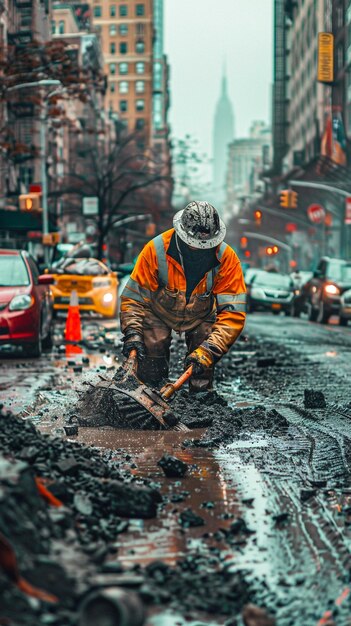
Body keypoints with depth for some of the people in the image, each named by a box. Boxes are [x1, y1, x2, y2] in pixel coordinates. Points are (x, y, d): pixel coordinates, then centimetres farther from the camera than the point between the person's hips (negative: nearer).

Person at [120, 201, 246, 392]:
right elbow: (133, 297, -18)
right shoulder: (156, 250, -30)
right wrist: (132, 333, -32)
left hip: (201, 316, 1)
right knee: (149, 375, -10)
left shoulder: (226, 258, -29)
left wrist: (208, 351, -39)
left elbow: (232, 313, -29)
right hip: (159, 311, -1)